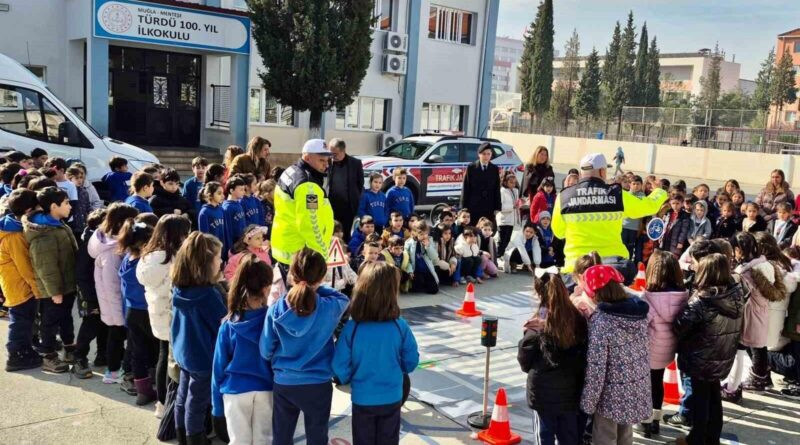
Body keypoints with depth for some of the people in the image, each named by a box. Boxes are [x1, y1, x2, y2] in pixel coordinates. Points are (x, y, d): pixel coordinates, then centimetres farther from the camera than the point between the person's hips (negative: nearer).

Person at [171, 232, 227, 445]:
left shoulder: (179, 288, -3)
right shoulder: (208, 294, -27)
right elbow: (224, 327, -17)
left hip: (183, 353, 8)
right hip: (204, 358, -8)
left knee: (183, 399, 18)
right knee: (196, 405, 5)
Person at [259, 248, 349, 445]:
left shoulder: (276, 309, -13)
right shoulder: (329, 308, -16)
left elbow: (265, 351, -4)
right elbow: (344, 299, 9)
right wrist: (316, 288, 6)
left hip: (283, 384, 2)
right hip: (318, 385, -1)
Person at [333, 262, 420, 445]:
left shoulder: (351, 328, -20)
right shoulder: (400, 327, -18)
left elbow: (340, 367, -14)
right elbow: (411, 362, -6)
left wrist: (348, 380, 9)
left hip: (362, 399, 0)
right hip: (392, 398, 1)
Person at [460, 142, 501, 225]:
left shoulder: (495, 169, 8)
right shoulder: (471, 168, 2)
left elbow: (497, 190, 8)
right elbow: (465, 189, 1)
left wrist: (497, 208, 2)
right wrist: (464, 208, -3)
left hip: (489, 209, 2)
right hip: (473, 208, -1)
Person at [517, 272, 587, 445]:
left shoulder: (538, 325, -18)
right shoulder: (578, 319, -8)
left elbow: (524, 361, -8)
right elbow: (585, 356, 2)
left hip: (544, 392, -3)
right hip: (571, 391, 3)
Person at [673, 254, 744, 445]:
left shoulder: (702, 301, -26)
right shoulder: (736, 296, -8)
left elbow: (679, 326, -20)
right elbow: (735, 330, 3)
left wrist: (681, 343, 0)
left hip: (702, 359, -5)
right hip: (724, 359, 6)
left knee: (700, 398, 10)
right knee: (714, 397, 21)